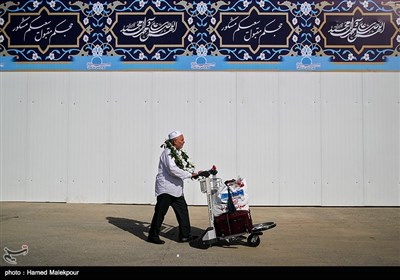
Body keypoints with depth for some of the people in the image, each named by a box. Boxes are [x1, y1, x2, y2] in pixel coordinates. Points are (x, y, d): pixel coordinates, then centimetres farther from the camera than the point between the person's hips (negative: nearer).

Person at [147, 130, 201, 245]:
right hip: (165, 189, -9)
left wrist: (194, 173, 1)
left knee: (182, 210, 10)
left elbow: (184, 166, 17)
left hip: (176, 189, 9)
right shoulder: (168, 153, -16)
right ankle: (153, 236, 13)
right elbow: (172, 169, -26)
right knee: (160, 212, -1)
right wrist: (190, 175, -22)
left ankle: (185, 235, 19)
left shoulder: (179, 153, 13)